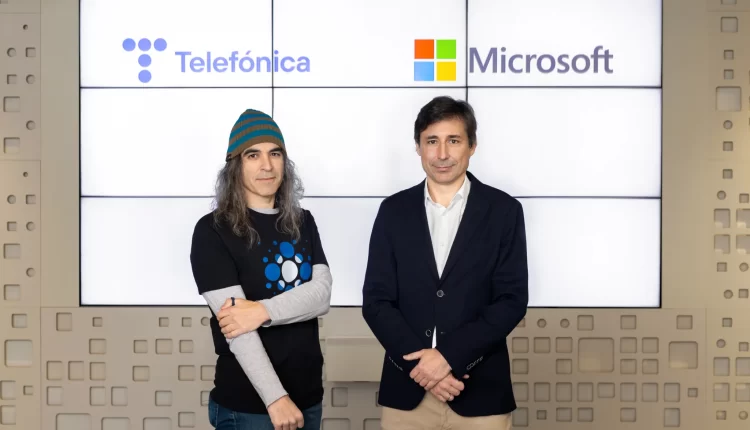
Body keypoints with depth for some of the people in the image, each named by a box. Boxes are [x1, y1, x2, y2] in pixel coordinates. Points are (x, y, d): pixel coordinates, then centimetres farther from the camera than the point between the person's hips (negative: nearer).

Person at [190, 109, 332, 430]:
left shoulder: (302, 223, 7)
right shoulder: (213, 230, -9)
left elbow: (321, 295, -6)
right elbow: (236, 325, -17)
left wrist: (263, 311, -22)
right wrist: (276, 398, -22)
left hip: (308, 396, 5)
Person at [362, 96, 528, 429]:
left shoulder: (504, 210, 0)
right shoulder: (393, 211, 4)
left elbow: (512, 300, -5)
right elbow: (376, 300, 1)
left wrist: (449, 355, -14)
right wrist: (420, 363, -12)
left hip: (480, 391, -1)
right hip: (407, 390, 1)